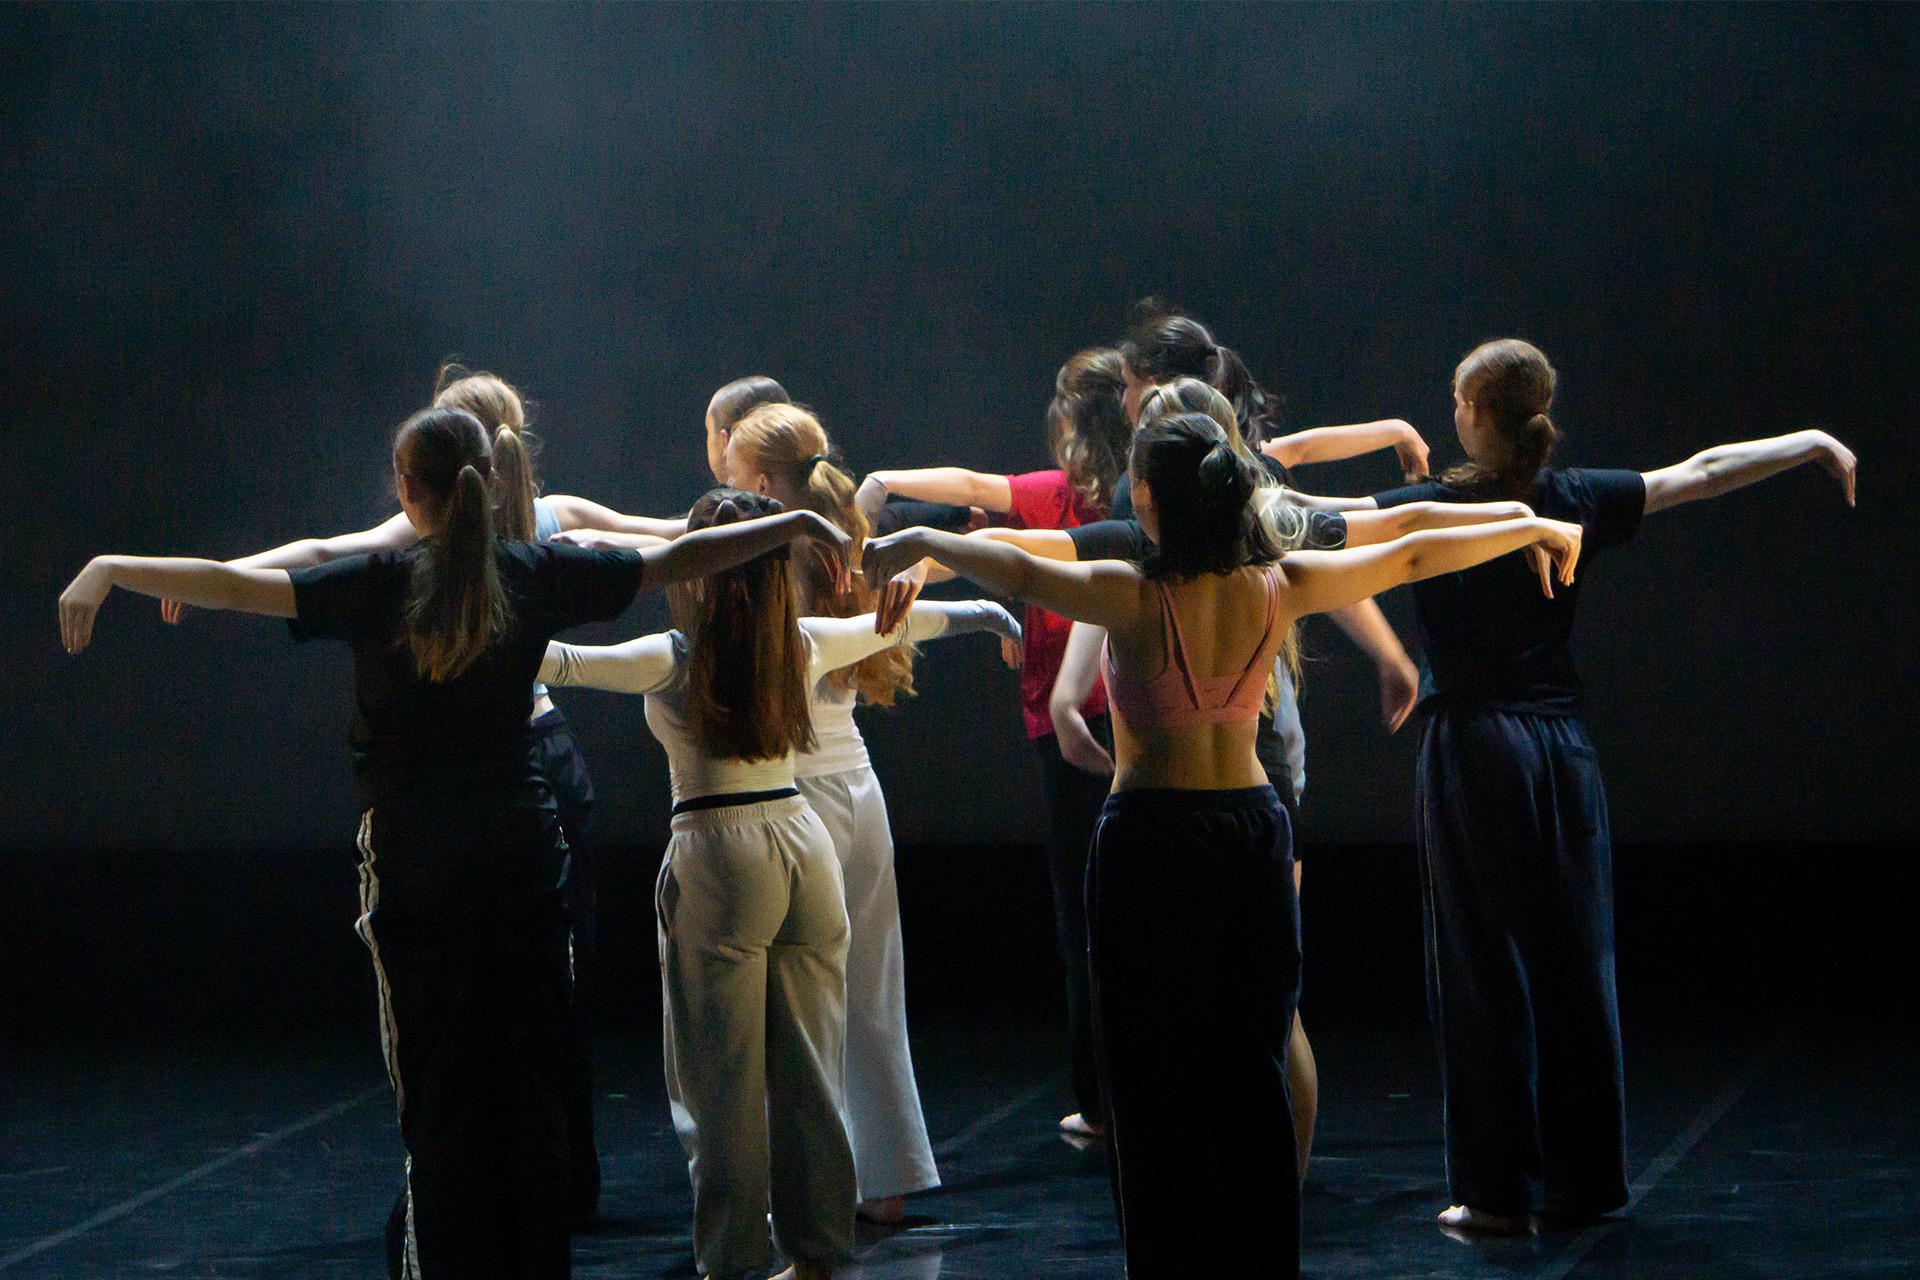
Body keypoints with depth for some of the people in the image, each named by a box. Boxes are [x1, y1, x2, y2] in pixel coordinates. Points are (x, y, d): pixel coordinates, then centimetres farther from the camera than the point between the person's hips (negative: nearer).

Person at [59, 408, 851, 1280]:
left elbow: (236, 586, -17)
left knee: (439, 1084, 3)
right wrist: (795, 525, 17)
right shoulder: (533, 577, 1)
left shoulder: (385, 583, -8)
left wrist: (109, 571, -13)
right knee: (531, 1076, 9)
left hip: (418, 860, -3)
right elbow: (675, 562, 8)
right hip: (523, 847, 3)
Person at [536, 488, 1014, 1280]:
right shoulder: (805, 646, 6)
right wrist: (975, 611, 41)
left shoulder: (676, 659, -9)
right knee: (808, 1067, 12)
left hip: (718, 857, -5)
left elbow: (563, 664, -16)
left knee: (722, 1075, 2)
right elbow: (890, 623, 24)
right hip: (804, 840, 5)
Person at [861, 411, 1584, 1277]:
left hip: (1153, 835, -4)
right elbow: (1412, 556, 6)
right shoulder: (1276, 589, -4)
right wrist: (1533, 529, 18)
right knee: (1255, 1077, 13)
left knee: (1155, 1085, 4)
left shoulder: (1135, 598, -17)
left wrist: (918, 543, -18)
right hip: (1254, 827, 5)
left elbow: (1017, 572, -30)